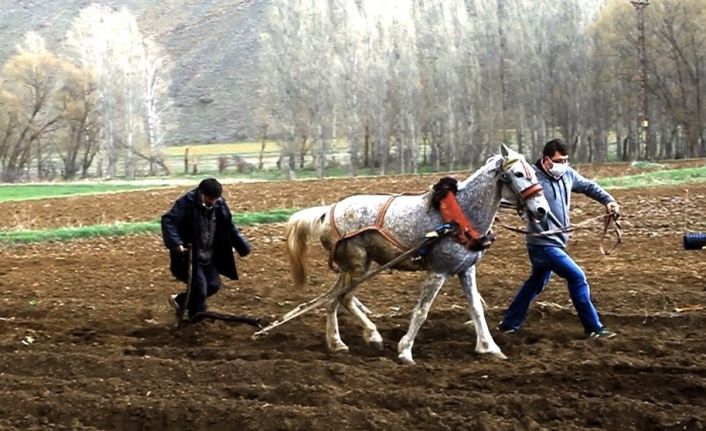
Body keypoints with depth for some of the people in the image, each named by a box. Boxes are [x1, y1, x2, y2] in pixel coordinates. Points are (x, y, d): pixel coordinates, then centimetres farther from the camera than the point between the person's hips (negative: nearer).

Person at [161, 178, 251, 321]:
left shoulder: (220, 205, -2)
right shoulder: (186, 203, -21)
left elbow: (230, 228, 11)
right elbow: (168, 221, -29)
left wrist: (243, 246, 5)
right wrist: (176, 244, -42)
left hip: (208, 256, 7)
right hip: (188, 256, -7)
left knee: (213, 285, 8)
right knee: (200, 287, -11)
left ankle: (179, 300, 27)